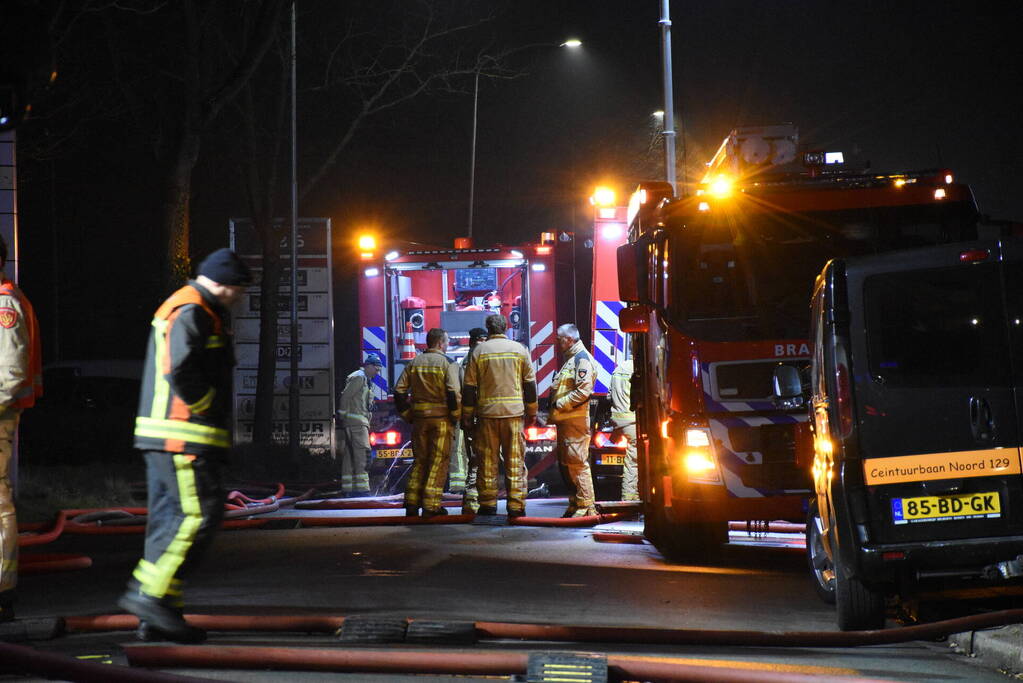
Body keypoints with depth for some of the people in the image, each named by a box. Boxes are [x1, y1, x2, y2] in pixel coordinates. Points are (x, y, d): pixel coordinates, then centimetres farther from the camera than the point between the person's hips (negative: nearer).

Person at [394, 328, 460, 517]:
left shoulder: (414, 363, 9)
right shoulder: (447, 363, -5)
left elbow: (399, 391, 6)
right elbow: (454, 393, -16)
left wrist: (407, 414, 12)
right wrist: (455, 417, -6)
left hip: (419, 418, 5)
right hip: (441, 418, -5)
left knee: (419, 461, 12)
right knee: (438, 461, 0)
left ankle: (412, 504, 8)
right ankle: (431, 505, -4)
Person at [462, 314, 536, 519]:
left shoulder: (479, 351, 2)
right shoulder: (519, 349, 5)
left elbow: (469, 387, 1)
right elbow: (530, 383, 8)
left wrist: (467, 417, 7)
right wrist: (532, 411, 17)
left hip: (487, 412, 0)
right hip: (514, 412, 0)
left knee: (487, 460, 5)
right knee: (515, 461, 2)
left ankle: (488, 504, 5)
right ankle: (516, 506, -1)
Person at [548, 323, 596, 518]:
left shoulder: (582, 359, -11)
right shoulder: (571, 359, 22)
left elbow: (583, 391, -21)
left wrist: (560, 405, -17)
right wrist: (553, 413, 16)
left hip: (575, 421, -11)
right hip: (565, 421, 11)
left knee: (577, 462, -11)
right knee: (565, 463, 13)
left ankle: (586, 506, -11)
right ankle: (575, 504, 18)